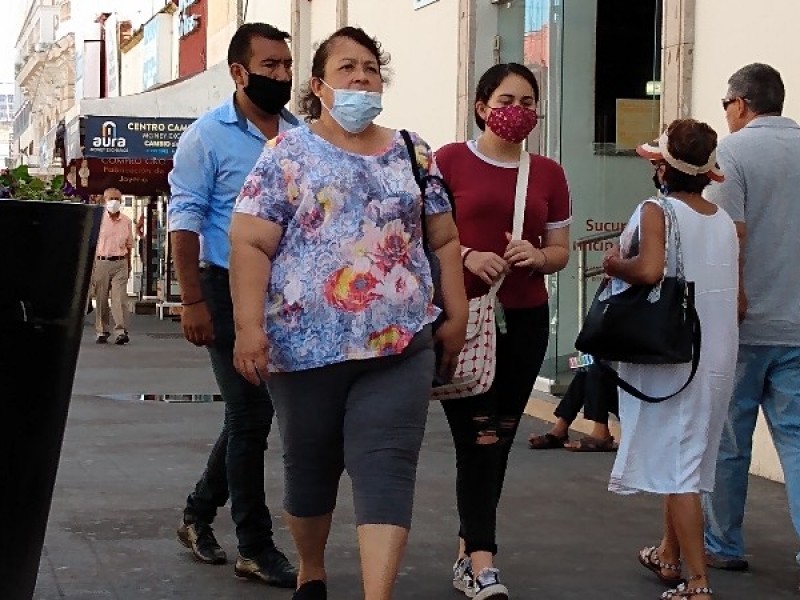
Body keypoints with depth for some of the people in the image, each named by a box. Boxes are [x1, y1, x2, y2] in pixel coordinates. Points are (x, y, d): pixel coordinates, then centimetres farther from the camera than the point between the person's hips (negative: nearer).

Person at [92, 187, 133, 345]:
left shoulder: (126, 221, 9)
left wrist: (128, 266, 16)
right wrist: (91, 266, -3)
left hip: (120, 263, 1)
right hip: (101, 262, -1)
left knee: (119, 297, -10)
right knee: (101, 298, 3)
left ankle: (121, 331, -15)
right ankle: (102, 332, 11)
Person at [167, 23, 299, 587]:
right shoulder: (209, 135, -6)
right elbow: (185, 221, -8)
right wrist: (193, 301, -15)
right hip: (231, 291, -5)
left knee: (252, 412, 12)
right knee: (251, 415, -1)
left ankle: (200, 512, 31)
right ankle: (257, 547, 9)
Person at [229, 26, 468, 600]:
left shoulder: (412, 153, 10)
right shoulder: (288, 154, 0)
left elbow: (445, 239, 14)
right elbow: (250, 244, -6)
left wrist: (456, 315, 7)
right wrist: (250, 325, -16)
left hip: (400, 344, 2)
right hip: (306, 342, -1)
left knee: (387, 470, -9)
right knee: (310, 465, 13)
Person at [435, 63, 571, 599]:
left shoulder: (549, 173, 9)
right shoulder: (450, 161, -2)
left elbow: (561, 252, 13)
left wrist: (536, 256, -9)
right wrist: (466, 256, -18)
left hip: (525, 320, 5)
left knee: (501, 438, 9)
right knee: (477, 438, -10)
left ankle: (467, 553, 20)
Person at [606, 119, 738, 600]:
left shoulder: (657, 211, -11)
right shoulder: (726, 222, 7)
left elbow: (649, 270, -28)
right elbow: (738, 302, 8)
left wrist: (615, 264, -9)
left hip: (669, 357, -6)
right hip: (718, 358, 6)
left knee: (676, 465, -3)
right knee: (688, 454, 20)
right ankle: (670, 556, 35)